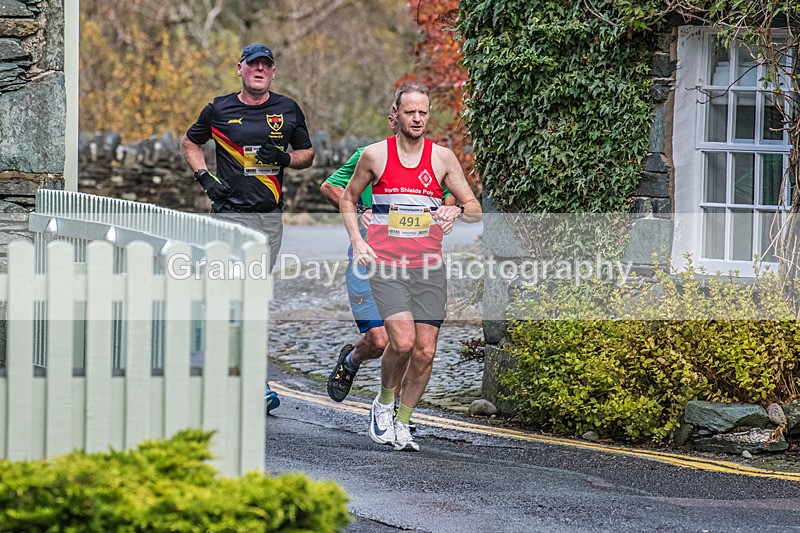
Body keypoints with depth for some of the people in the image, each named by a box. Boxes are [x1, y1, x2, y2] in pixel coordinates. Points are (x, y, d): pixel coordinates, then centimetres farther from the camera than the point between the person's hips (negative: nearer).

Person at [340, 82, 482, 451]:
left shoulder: (443, 158, 5)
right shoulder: (375, 155, 2)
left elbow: (475, 210, 8)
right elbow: (348, 199, 16)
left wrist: (456, 210, -15)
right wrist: (356, 240, 1)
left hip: (429, 267, 2)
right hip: (386, 266, -2)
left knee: (425, 352, -1)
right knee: (402, 341, -19)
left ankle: (402, 424, 17)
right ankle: (384, 403, 8)